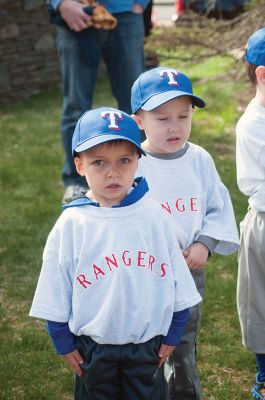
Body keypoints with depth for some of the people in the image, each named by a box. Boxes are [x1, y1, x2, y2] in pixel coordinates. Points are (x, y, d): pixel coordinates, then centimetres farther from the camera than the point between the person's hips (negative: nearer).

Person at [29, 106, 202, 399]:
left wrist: (172, 334, 4)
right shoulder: (71, 224, -11)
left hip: (148, 344, 1)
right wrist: (64, 342, 0)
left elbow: (176, 279, 1)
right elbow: (56, 293, -3)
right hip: (92, 348, 0)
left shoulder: (153, 217, -8)